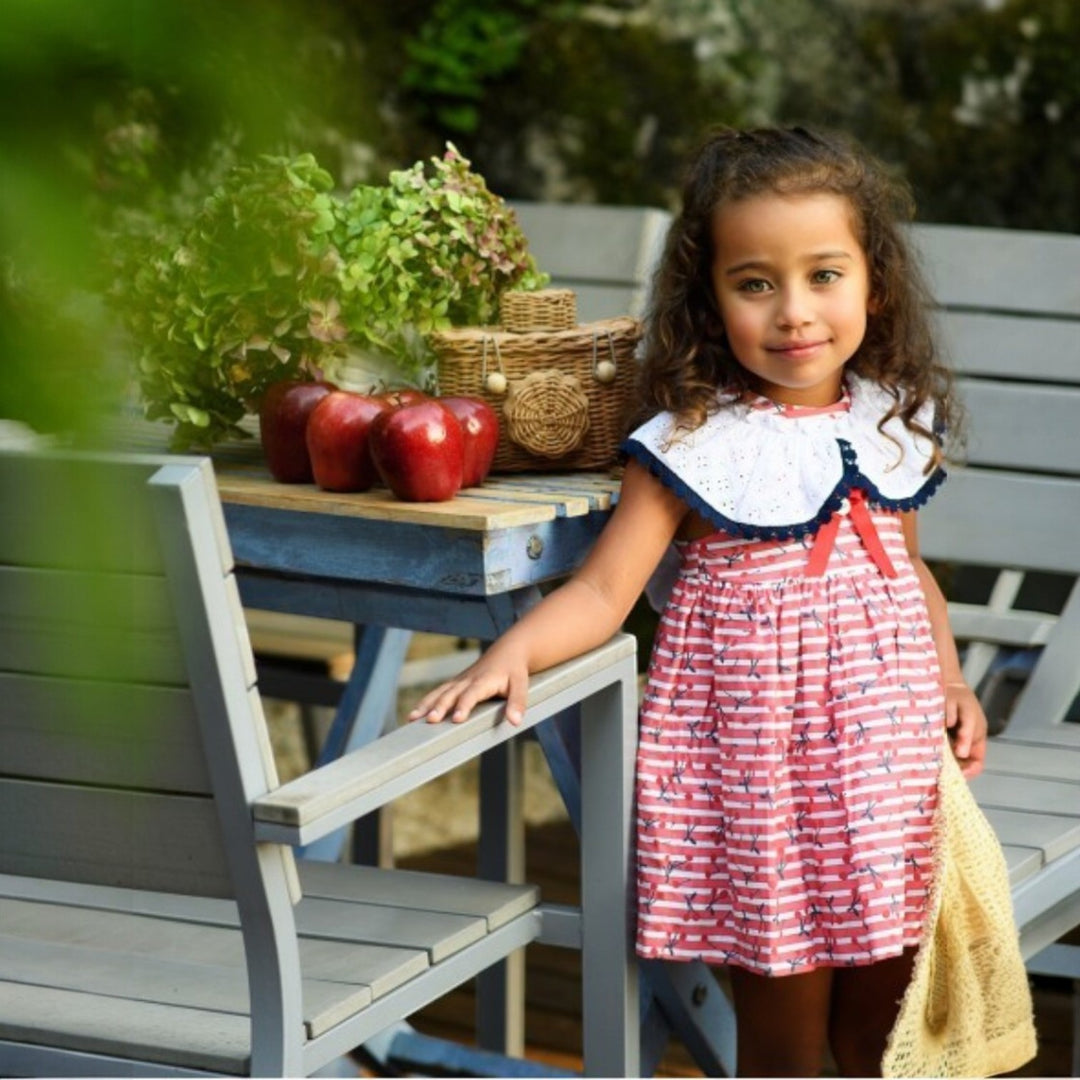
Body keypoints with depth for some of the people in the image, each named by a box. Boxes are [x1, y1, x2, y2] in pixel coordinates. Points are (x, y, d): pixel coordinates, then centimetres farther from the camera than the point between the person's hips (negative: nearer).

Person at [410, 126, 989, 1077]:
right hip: (757, 763, -4)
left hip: (883, 758, 4)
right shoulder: (694, 445, -10)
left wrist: (950, 684, 6)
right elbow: (604, 588, -14)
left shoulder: (895, 424, 4)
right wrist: (512, 652, -30)